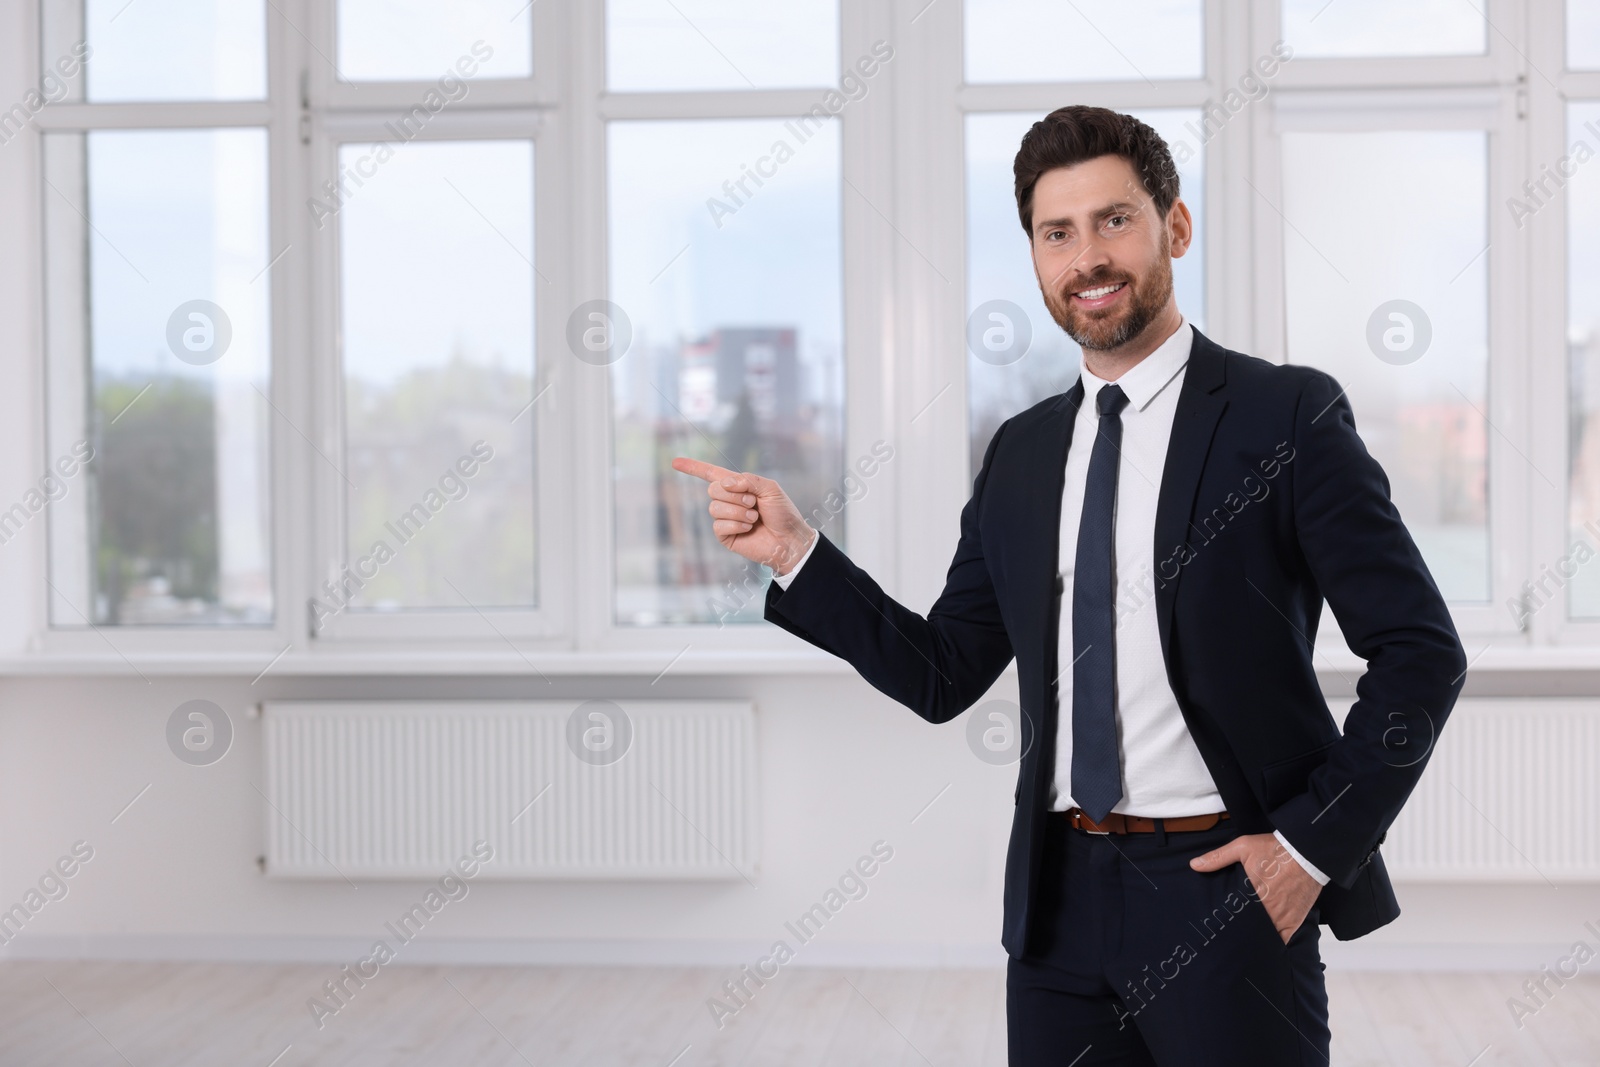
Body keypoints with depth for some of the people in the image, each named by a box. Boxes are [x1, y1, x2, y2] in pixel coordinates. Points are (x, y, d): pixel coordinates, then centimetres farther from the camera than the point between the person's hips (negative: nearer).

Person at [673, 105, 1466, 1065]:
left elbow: (1422, 652, -7)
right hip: (1063, 901, 5)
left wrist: (1316, 844, -11)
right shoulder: (1021, 455, 10)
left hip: (1225, 894, -4)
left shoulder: (1287, 415, -6)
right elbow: (945, 674, 11)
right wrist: (795, 554, 2)